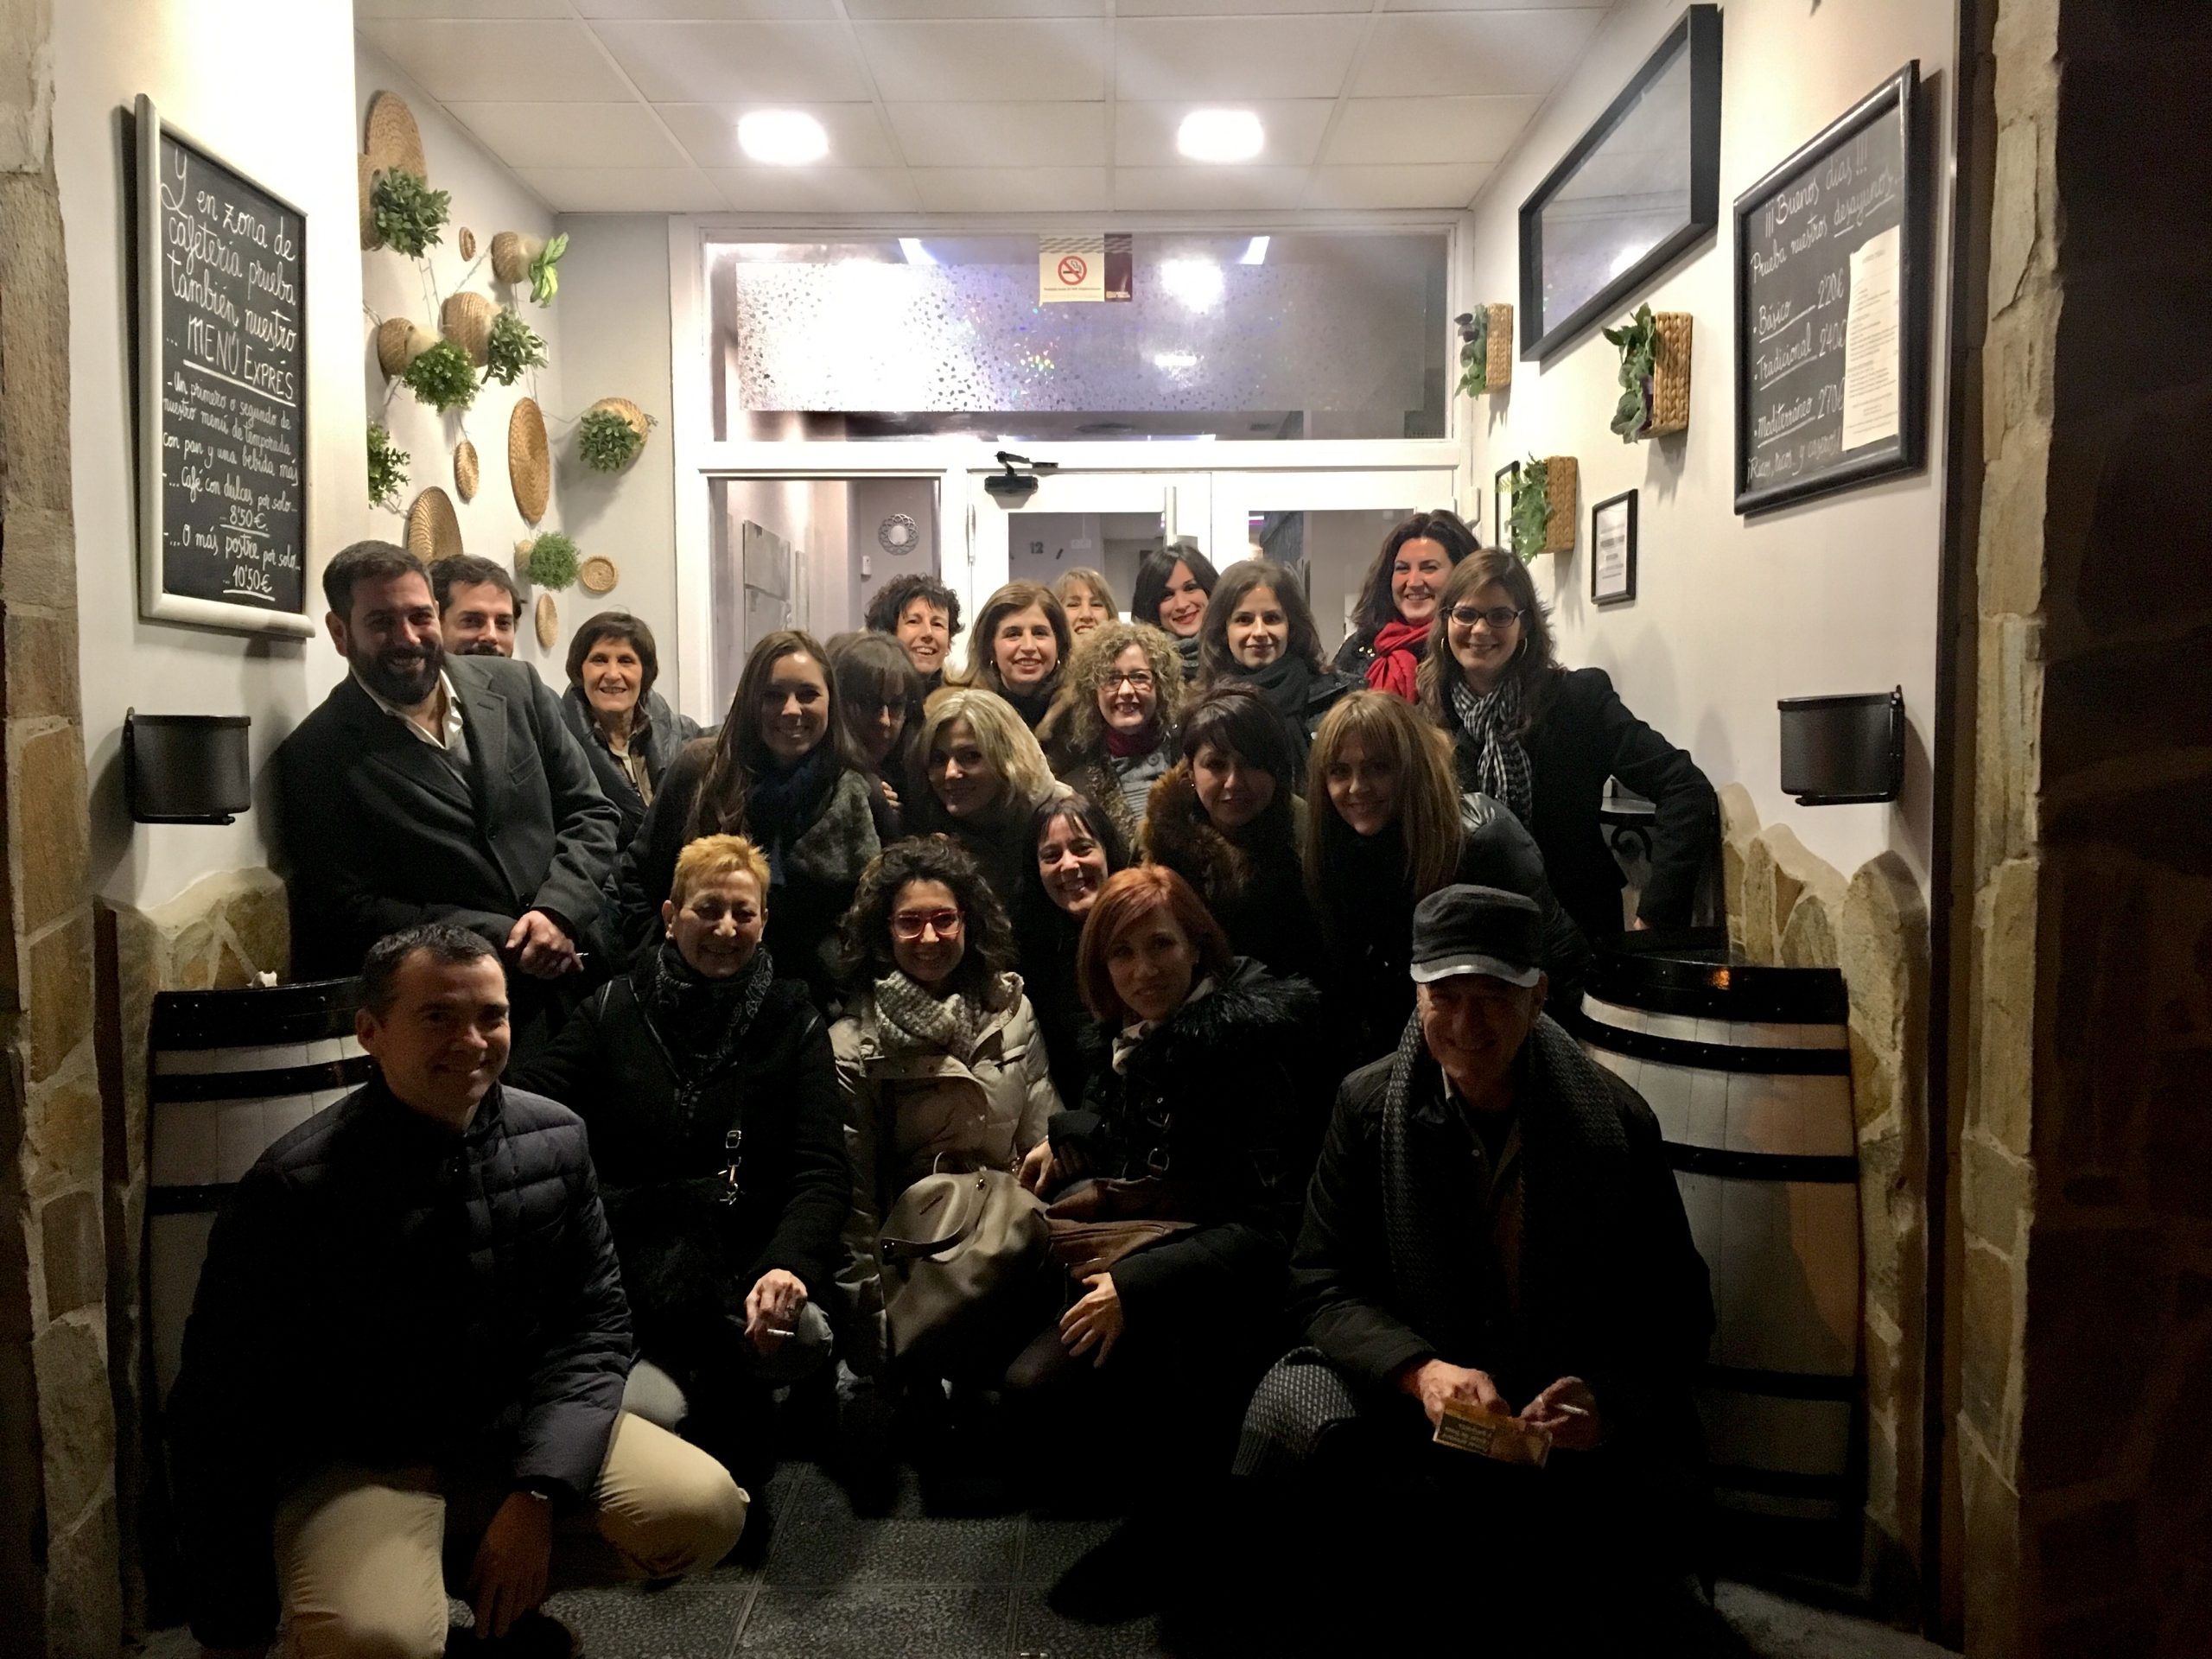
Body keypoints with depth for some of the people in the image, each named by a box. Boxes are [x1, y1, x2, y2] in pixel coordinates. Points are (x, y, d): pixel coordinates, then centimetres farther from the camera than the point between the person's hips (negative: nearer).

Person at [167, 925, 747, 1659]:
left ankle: (498, 1586, 10)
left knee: (705, 1509, -14)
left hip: (521, 1435, 4)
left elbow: (596, 1319, -1)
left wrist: (536, 1491, -15)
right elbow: (224, 1414, -11)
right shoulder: (293, 1188, -18)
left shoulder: (555, 1140, -6)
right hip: (359, 1464, -4)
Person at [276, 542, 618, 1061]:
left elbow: (592, 813, 10)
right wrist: (506, 938, -12)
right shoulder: (314, 756, -2)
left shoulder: (516, 687, 8)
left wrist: (559, 912, -8)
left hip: (579, 977, 3)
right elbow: (349, 911, -4)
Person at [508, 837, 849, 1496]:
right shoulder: (613, 1009, 12)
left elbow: (823, 1170, -1)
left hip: (747, 1259, 1)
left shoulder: (793, 1022, 9)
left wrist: (789, 1265, -21)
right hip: (625, 1256, -1)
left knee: (801, 1337, -31)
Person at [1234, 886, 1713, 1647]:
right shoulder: (1368, 1104, -4)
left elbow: (1677, 1314, 0)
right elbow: (1324, 1283, -2)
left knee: (1660, 1494, -31)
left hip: (1577, 1426, 0)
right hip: (1407, 1399, 1)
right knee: (1287, 1414, -28)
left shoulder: (1614, 1120, -5)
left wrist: (1610, 1404, -22)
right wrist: (1420, 1371, -22)